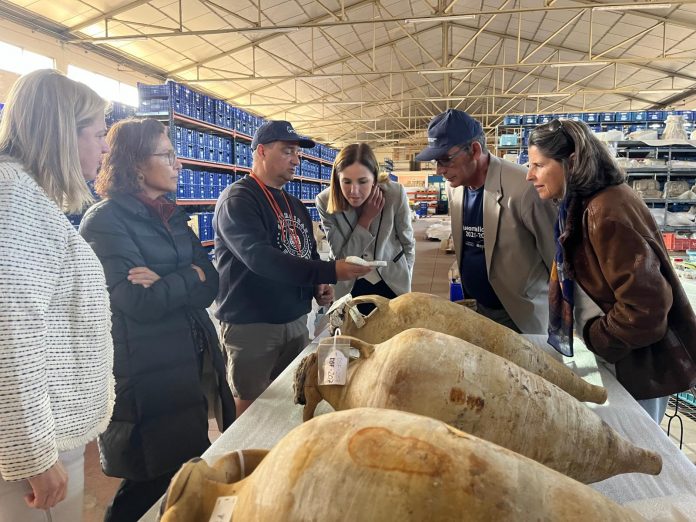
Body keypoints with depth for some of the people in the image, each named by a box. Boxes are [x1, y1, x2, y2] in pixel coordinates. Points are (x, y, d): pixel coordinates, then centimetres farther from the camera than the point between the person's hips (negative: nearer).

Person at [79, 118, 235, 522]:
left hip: (193, 360, 7)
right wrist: (189, 277, -9)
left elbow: (210, 286, 1)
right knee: (157, 476, 5)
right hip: (147, 375, -7)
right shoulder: (106, 220, -12)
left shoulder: (171, 216, 11)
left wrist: (166, 283, -16)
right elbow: (141, 301, -22)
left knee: (187, 467, 15)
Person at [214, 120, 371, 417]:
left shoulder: (294, 206, 13)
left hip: (295, 322, 8)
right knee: (250, 413, 5)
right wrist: (329, 272, -34)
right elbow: (260, 258, -28)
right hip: (250, 325, -7)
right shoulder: (237, 200, -13)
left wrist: (318, 287, 0)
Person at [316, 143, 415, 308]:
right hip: (349, 287, 0)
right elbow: (340, 257, -19)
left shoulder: (395, 194, -20)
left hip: (393, 283, 1)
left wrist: (405, 283, 5)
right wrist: (365, 219, -26)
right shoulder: (325, 202, -20)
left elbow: (408, 244, -4)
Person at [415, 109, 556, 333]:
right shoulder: (454, 187, 0)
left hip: (519, 316, -6)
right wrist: (467, 298, 11)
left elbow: (557, 255, -15)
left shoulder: (523, 187, -22)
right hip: (475, 309, 6)